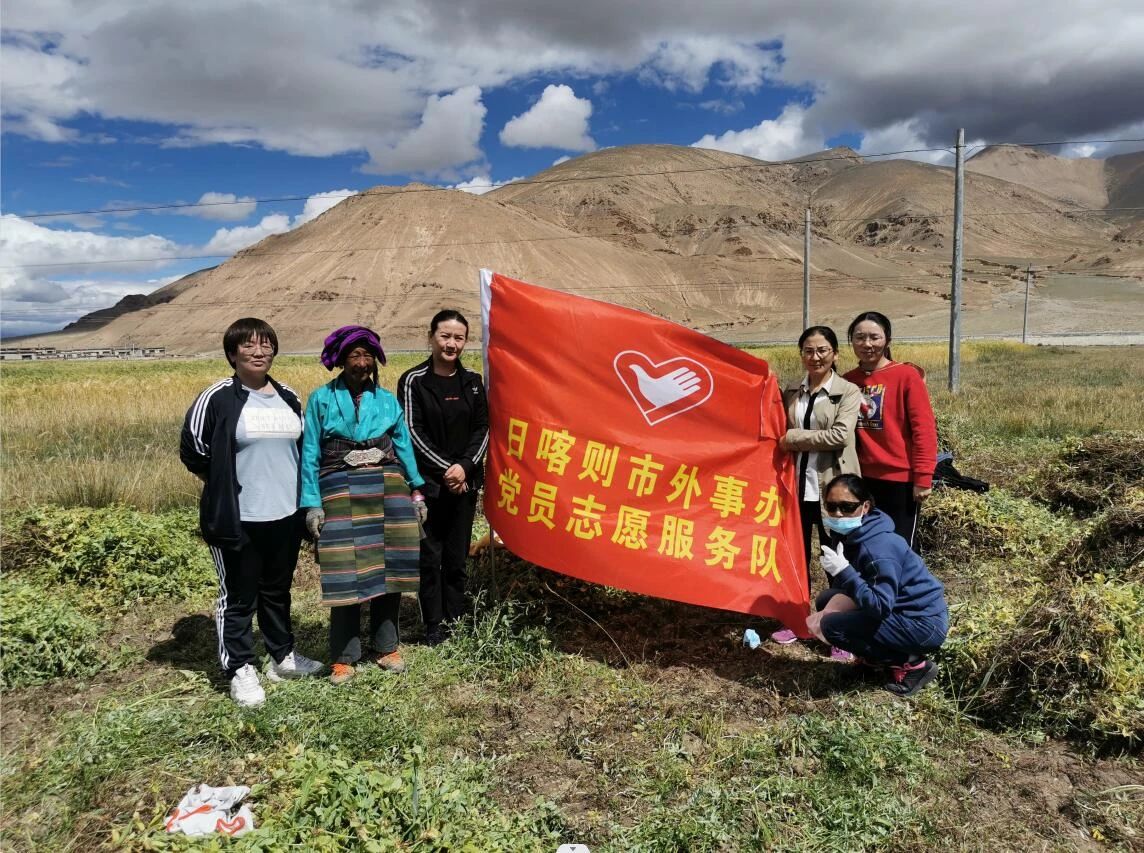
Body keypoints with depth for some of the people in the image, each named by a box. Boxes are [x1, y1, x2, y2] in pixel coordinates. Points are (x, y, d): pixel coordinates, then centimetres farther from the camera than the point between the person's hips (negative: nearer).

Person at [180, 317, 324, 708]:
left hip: (286, 515, 5)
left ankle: (283, 657, 34)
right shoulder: (218, 398, -9)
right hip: (238, 519, -5)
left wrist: (281, 482, 12)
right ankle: (240, 670, 19)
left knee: (278, 590, 19)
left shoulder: (289, 398, 8)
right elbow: (193, 450, -4)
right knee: (239, 596, 6)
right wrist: (226, 487, 1)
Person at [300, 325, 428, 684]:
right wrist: (312, 504, -6)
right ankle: (344, 656, 11)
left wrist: (417, 492, 8)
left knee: (388, 565, 6)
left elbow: (404, 446, 12)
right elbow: (310, 454, 0)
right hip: (341, 491, -2)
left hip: (388, 487, 3)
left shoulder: (387, 399, 9)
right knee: (345, 572, -3)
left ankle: (387, 646, 22)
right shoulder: (322, 399, 2)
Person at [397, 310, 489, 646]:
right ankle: (434, 626, 12)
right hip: (428, 482, -3)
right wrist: (444, 469, -13)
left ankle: (456, 621, 20)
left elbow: (482, 429, 5)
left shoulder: (472, 382, 8)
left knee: (457, 557, 9)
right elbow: (412, 432, -8)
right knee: (431, 557, 1)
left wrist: (464, 466, -10)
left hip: (465, 482, 3)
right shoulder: (414, 381, -4)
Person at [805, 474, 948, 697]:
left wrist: (843, 571, -31)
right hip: (900, 611, 9)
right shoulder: (855, 535, 0)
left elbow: (881, 607, -30)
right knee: (826, 600, 9)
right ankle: (902, 653, 13)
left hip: (925, 624, -9)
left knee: (832, 626, -17)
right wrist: (828, 611, -10)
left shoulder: (878, 548, -27)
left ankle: (912, 664, -3)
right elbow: (854, 588, 6)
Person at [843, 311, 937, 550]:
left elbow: (924, 429, -11)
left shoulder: (907, 375, -9)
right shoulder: (848, 380, 5)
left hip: (901, 479, -4)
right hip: (862, 478, 5)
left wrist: (923, 477, -13)